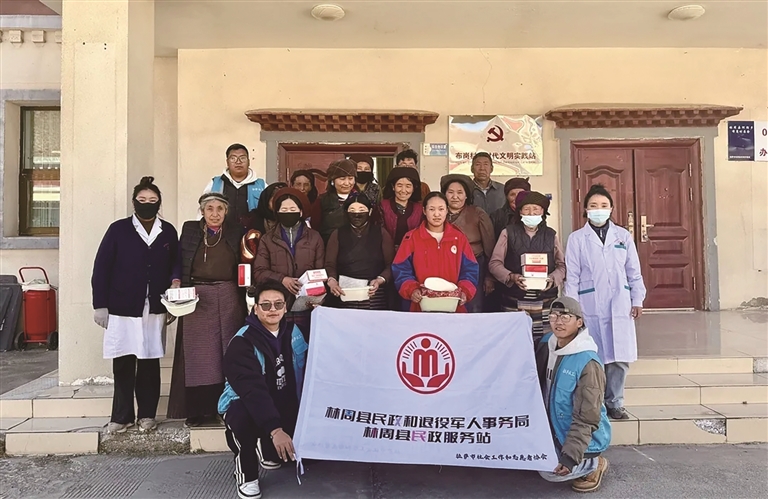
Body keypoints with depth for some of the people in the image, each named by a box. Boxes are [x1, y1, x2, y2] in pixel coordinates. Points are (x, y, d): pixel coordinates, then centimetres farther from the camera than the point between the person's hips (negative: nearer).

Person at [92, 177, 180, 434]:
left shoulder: (168, 231, 8)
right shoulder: (118, 229, 1)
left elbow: (176, 262, 17)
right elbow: (101, 267, -1)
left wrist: (175, 280, -5)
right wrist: (100, 305, -5)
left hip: (155, 309, 2)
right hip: (122, 308, -1)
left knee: (150, 362, 7)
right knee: (123, 363, 4)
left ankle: (147, 414, 18)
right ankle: (122, 416, 16)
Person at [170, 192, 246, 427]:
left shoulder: (235, 233, 8)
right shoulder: (189, 229, 6)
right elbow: (179, 262, 3)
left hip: (228, 298, 1)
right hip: (197, 298, -1)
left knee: (226, 353, 3)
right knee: (198, 354, 3)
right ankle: (196, 411, 11)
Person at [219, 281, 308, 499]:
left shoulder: (293, 332, -1)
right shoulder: (242, 343, -20)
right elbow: (253, 390, -33)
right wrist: (274, 429, -43)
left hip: (285, 407, 6)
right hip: (246, 406, -6)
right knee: (244, 415, -37)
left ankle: (265, 448, 20)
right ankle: (246, 472, -7)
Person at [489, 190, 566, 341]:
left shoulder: (551, 235, 12)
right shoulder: (509, 233, 7)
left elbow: (562, 264, 13)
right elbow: (494, 263, 4)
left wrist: (552, 279, -7)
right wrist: (511, 277, -13)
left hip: (545, 302, 1)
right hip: (515, 302, -1)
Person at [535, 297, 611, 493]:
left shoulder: (588, 363, -26)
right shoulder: (545, 344, -6)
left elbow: (587, 419, -25)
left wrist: (571, 455, -27)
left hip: (584, 436, -7)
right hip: (552, 429, 7)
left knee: (551, 472, -17)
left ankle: (594, 464, 6)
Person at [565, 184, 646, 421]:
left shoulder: (623, 236, 10)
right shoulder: (577, 239, 2)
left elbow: (634, 272, 11)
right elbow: (572, 277, 0)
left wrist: (637, 300, 5)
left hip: (620, 307, 3)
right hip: (590, 308, -2)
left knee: (619, 357, 4)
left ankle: (614, 403, 19)